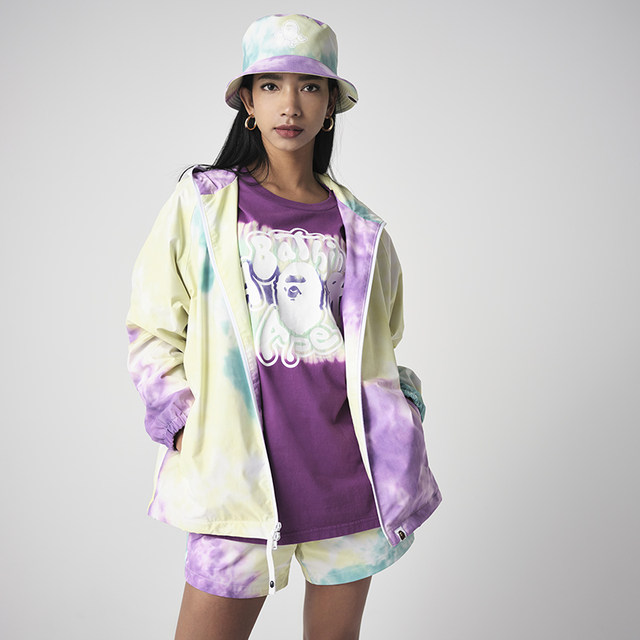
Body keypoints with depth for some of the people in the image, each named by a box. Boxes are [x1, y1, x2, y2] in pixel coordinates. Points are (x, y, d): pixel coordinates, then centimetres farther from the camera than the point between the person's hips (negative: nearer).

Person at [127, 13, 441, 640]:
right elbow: (153, 331, 4)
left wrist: (403, 419, 5)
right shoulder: (200, 204, 4)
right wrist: (185, 426, -6)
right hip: (238, 469, -2)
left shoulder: (360, 226, 10)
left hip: (347, 471, 3)